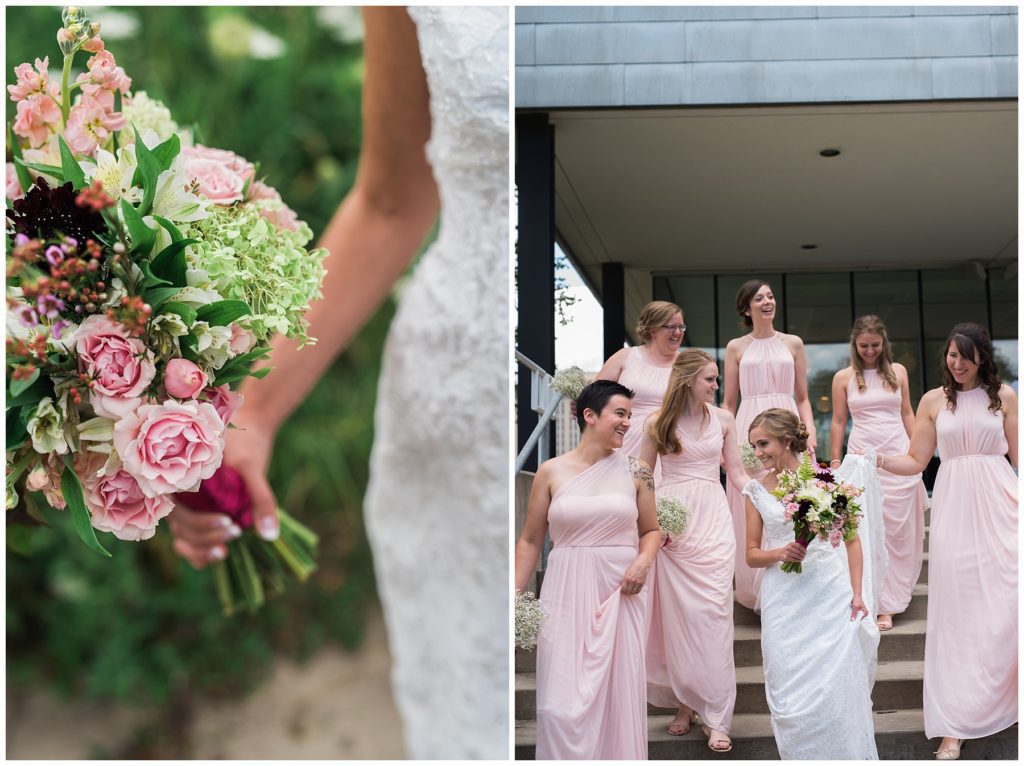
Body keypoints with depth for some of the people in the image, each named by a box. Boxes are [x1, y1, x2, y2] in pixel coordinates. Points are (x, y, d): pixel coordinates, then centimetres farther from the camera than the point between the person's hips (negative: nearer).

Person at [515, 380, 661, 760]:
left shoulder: (635, 470, 4)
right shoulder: (551, 471, 1)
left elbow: (651, 531, 13)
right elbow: (530, 541, 5)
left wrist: (644, 561, -7)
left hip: (620, 592, 1)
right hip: (567, 592, -1)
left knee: (618, 694, 6)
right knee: (563, 704, -5)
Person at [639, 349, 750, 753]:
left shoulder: (723, 419, 6)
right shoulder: (658, 423, 1)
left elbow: (737, 473, 9)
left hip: (713, 521, 1)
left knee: (713, 616, -5)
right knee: (677, 616, 2)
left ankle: (715, 716, -1)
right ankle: (685, 701, 17)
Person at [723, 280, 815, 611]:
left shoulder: (793, 344, 12)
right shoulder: (736, 348, 9)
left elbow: (802, 398, 13)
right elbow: (728, 402, 10)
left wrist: (810, 431, -2)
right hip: (750, 430, -1)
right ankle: (758, 593, 9)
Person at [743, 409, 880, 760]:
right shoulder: (756, 490, 6)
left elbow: (852, 539, 3)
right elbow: (752, 554, 8)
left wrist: (858, 594, -4)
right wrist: (781, 553, -13)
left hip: (831, 596, -2)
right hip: (783, 602, 2)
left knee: (835, 688, -1)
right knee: (790, 690, 4)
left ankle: (844, 757, 15)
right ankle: (800, 757, 20)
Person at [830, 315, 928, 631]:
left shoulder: (897, 371, 7)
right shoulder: (844, 377, 3)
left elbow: (907, 413, 12)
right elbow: (838, 421, 6)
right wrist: (835, 461, 5)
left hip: (898, 457, 2)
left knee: (899, 529, 3)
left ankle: (893, 593, 15)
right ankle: (882, 604, 3)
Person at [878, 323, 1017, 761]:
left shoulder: (1004, 396, 5)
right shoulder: (933, 400, 7)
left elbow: (1019, 457, 6)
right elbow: (916, 462, 5)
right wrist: (879, 459, -12)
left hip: (999, 507, -1)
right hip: (953, 510, 1)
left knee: (1005, 606, -4)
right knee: (955, 611, 1)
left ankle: (1004, 697, 18)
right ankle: (954, 725, 6)